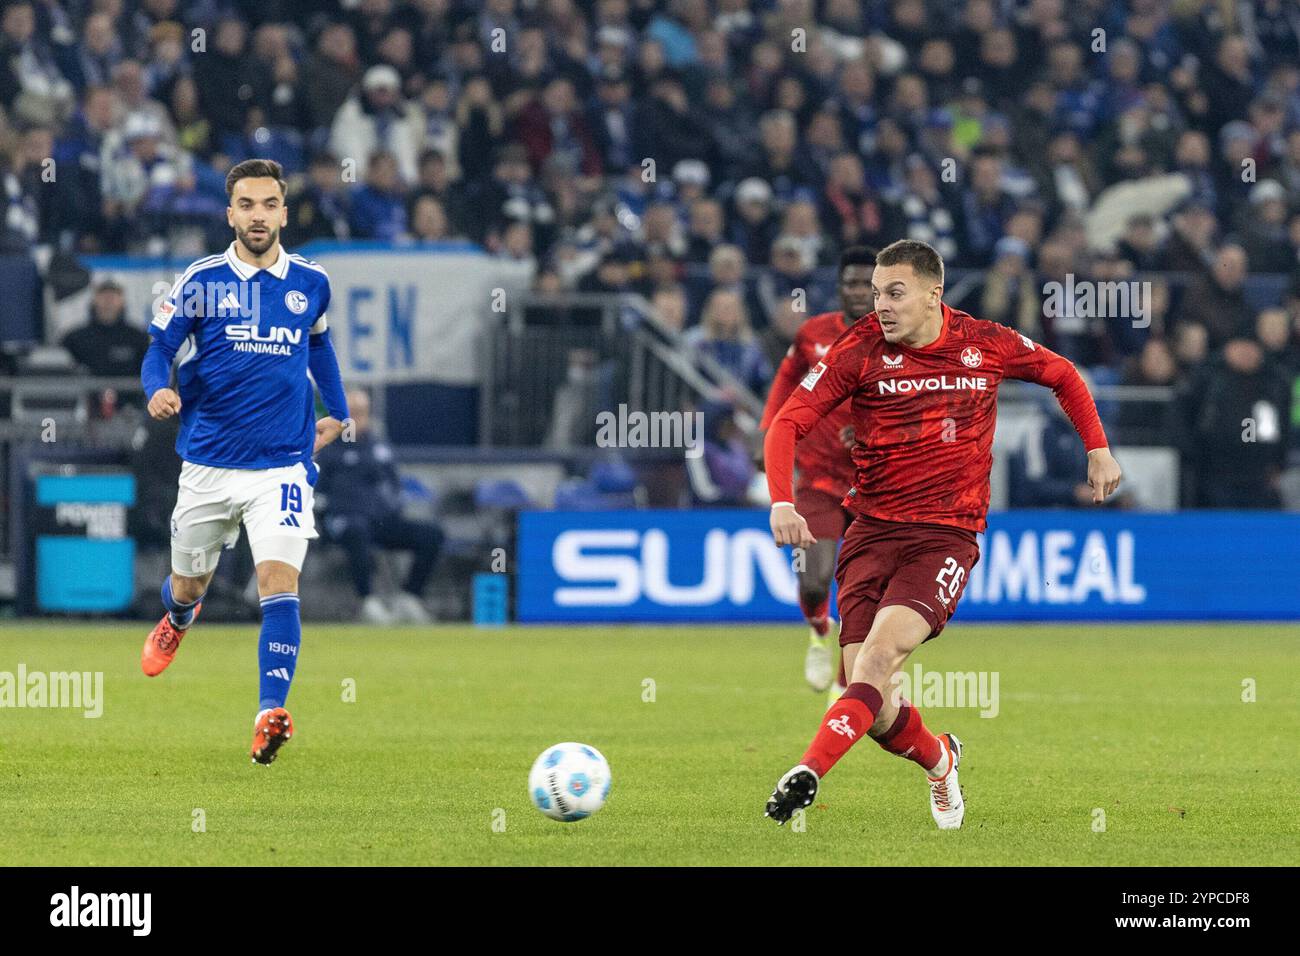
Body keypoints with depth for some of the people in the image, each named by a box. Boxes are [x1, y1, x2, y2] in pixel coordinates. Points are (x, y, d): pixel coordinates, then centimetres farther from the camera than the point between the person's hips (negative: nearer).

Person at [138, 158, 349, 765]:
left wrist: (337, 412, 26)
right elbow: (159, 346, 0)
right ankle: (177, 621, 54)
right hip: (207, 464, 0)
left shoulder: (311, 283, 4)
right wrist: (159, 389, -22)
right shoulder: (201, 281, -3)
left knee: (279, 583, -19)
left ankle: (270, 714, -27)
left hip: (282, 466, 0)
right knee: (188, 584, 15)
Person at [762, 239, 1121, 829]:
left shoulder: (985, 344, 0)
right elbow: (788, 423, -5)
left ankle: (808, 771, -35)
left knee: (879, 655, -27)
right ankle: (939, 760, 27)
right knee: (873, 707, -4)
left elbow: (1062, 376, 20)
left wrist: (1097, 449, 15)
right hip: (871, 531, 2)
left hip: (946, 536, -1)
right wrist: (781, 501, -21)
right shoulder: (861, 349, -3)